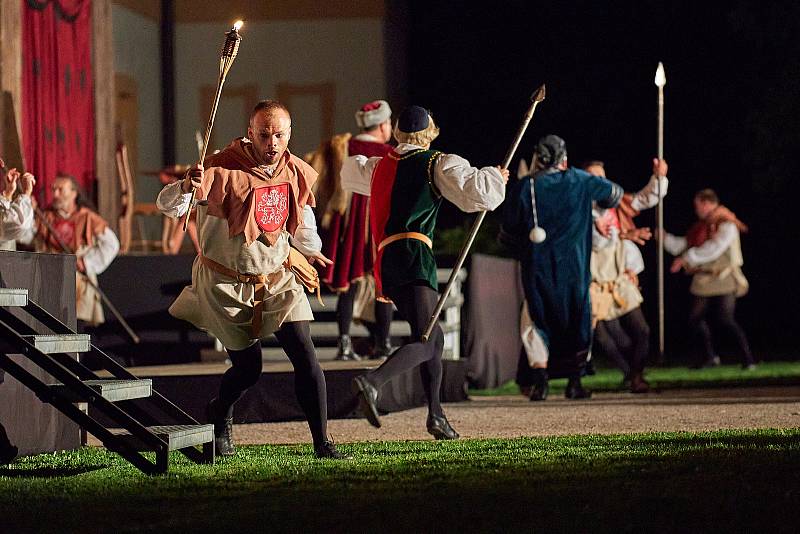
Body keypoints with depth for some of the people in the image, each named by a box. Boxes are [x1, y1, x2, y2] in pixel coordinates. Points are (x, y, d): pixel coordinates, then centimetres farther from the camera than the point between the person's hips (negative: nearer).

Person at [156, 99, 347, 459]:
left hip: (277, 278, 4)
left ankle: (322, 443, -5)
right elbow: (166, 205, -30)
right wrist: (187, 187, -50)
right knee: (248, 368, 3)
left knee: (304, 354, -11)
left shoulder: (297, 173, -4)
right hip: (226, 284, -4)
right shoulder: (224, 170, -22)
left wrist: (310, 249, 26)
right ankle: (219, 417, 36)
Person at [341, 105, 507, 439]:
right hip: (414, 257, -8)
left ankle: (436, 415, 18)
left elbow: (349, 173, 44)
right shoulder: (438, 164, 3)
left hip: (385, 263, 8)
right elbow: (474, 192, -10)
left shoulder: (379, 167, 22)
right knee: (425, 343, -17)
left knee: (434, 336, 20)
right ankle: (372, 382, -42)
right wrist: (495, 176, 9)